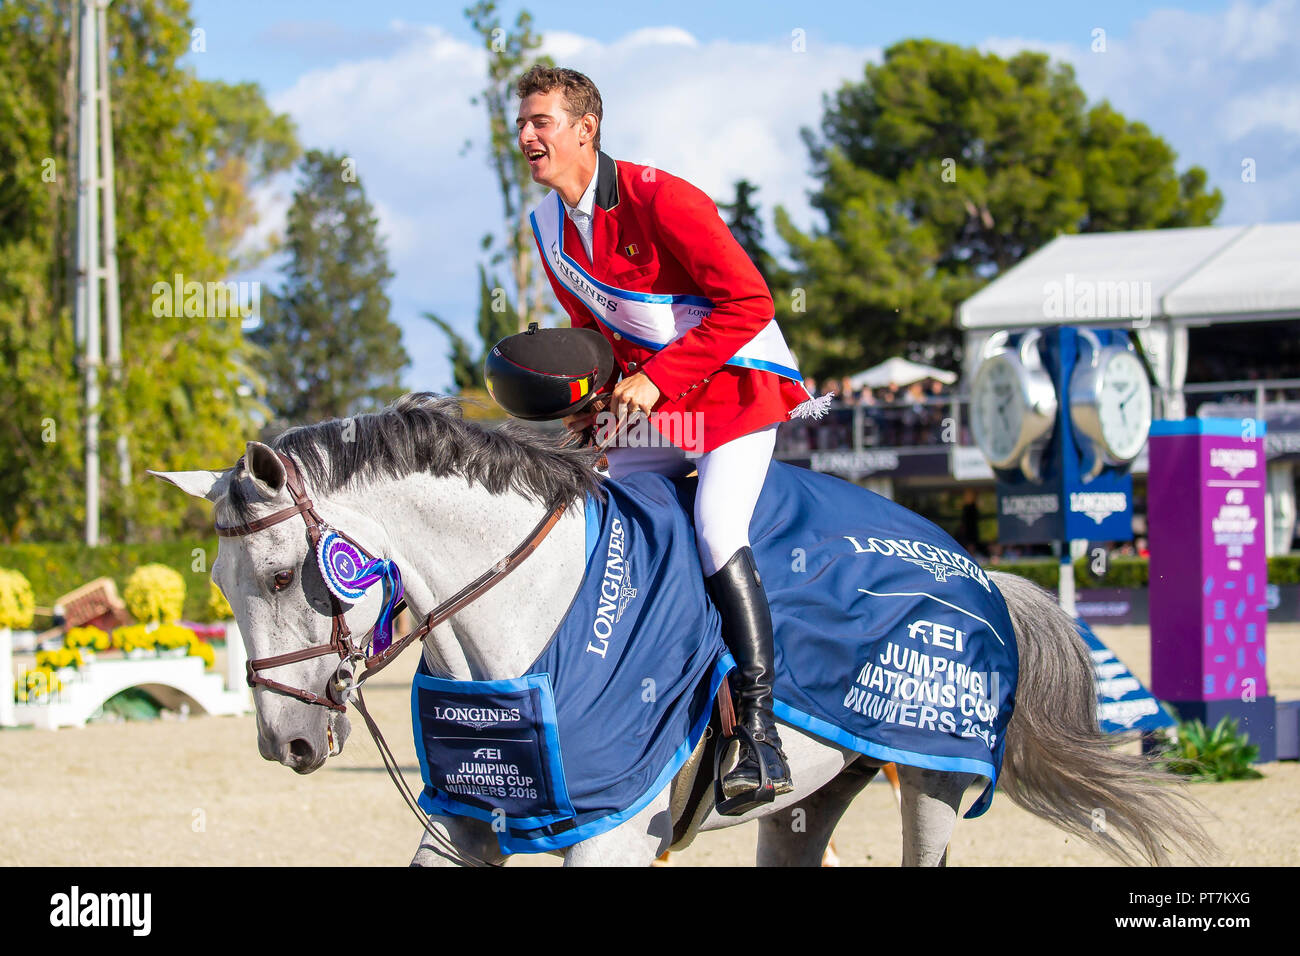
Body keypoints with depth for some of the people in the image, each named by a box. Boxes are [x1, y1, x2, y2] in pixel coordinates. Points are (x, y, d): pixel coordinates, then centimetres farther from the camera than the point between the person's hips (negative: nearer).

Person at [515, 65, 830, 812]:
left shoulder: (659, 199, -20)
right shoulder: (548, 226, 5)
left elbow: (747, 301, -22)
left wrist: (656, 378, -23)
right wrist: (598, 404, 1)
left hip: (741, 387, -8)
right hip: (654, 408, 8)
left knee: (717, 530, -25)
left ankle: (761, 735, -24)